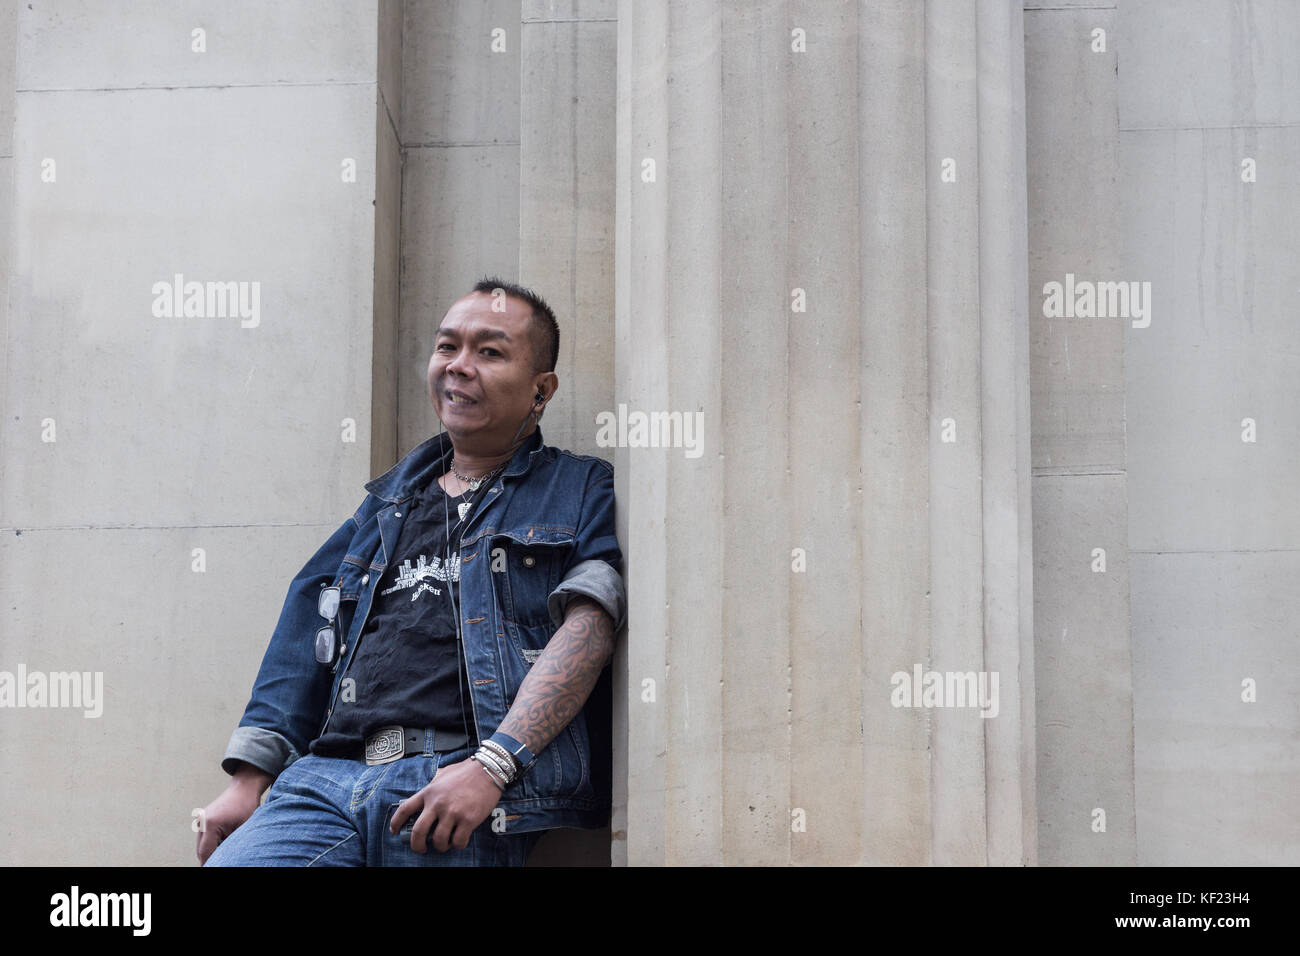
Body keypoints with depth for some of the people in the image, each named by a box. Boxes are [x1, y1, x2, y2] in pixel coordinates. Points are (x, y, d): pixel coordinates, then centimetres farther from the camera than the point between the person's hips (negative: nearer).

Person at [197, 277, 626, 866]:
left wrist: (492, 764, -19)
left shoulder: (582, 491, 10)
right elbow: (307, 626, 23)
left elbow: (588, 627, -6)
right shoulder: (393, 497, 26)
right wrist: (249, 780, 13)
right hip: (327, 776, 4)